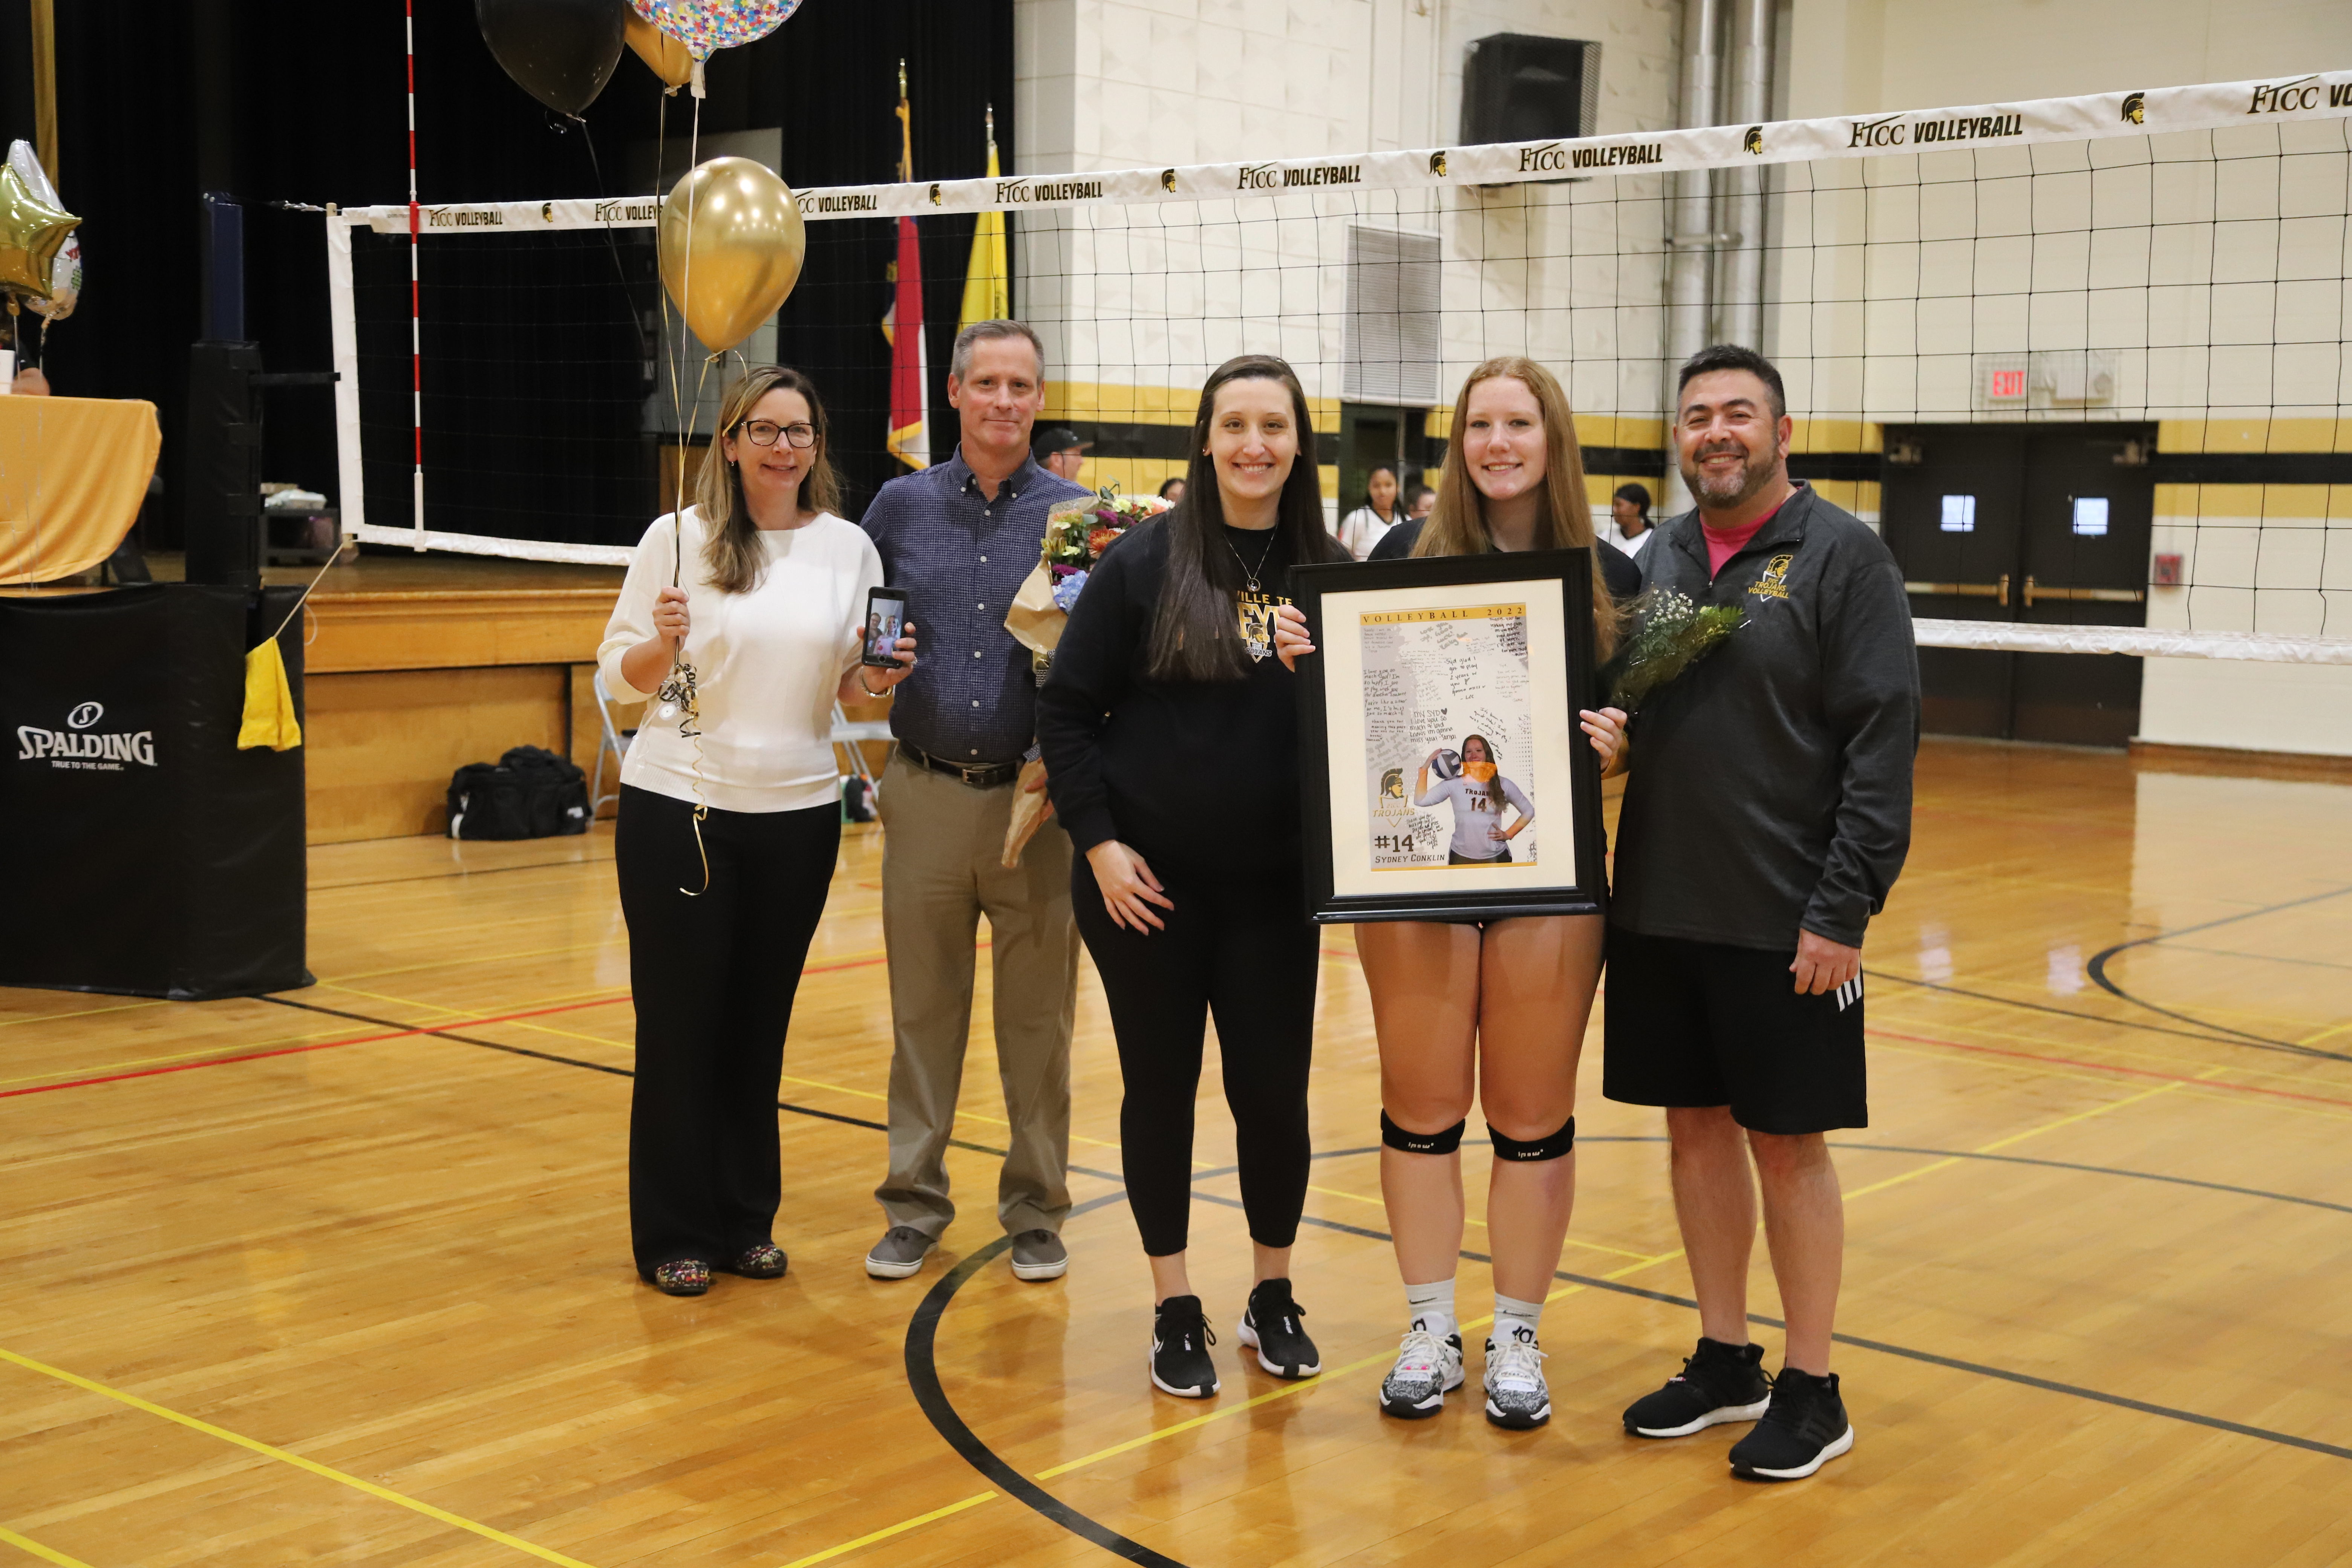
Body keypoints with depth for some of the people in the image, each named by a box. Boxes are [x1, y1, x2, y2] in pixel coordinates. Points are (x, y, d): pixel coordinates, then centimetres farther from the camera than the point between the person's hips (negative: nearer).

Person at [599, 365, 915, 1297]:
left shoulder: (849, 548, 4)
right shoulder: (678, 539, -4)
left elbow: (852, 684, 9)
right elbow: (618, 675, -2)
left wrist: (876, 680, -13)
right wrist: (661, 644, -22)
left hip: (797, 815, 3)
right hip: (677, 809, -2)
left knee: (761, 1023, 11)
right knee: (679, 1023, 4)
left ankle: (748, 1220, 24)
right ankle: (675, 1236, 15)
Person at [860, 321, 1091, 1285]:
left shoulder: (1076, 516, 1)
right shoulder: (901, 507, 6)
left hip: (1037, 801, -1)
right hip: (926, 796, 1)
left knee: (1037, 1016, 5)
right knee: (923, 1012, 8)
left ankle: (1035, 1208, 17)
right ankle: (915, 1205, 19)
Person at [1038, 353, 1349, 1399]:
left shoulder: (1330, 572, 0)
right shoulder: (1145, 560, -5)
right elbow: (1066, 710, -3)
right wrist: (1098, 840, -8)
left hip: (1275, 888, 2)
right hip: (1146, 882, -1)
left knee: (1274, 1092, 6)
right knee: (1160, 1089, 8)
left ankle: (1273, 1295, 27)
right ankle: (1175, 1309, 22)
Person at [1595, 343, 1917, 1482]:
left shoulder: (1842, 557, -8)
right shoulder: (1658, 557, 10)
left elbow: (1882, 744, -12)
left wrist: (1842, 911, -17)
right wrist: (1607, 732, -4)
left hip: (1783, 922, -5)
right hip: (1659, 909, 6)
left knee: (1787, 1142, 2)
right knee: (1697, 1128, 13)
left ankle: (1812, 1389, 16)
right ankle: (1724, 1362, 28)